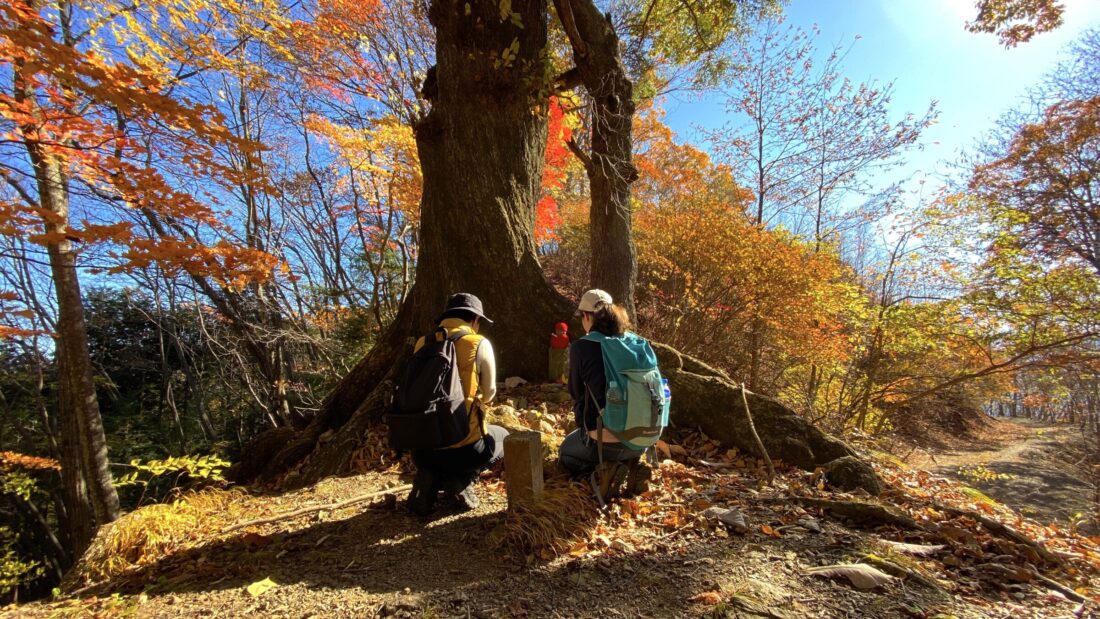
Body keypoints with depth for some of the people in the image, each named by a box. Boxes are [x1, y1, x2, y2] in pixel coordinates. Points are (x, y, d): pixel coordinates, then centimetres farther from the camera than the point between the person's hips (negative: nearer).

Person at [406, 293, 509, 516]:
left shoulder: (422, 343, 3)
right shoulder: (479, 344, -8)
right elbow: (489, 394, 3)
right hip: (465, 445, -4)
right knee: (502, 436, 28)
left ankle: (428, 479, 7)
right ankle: (462, 479, 3)